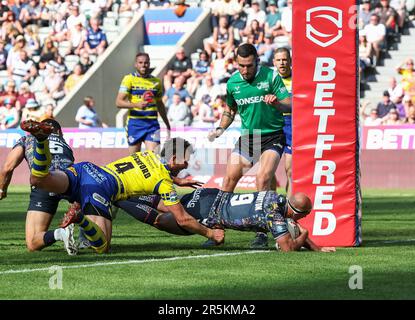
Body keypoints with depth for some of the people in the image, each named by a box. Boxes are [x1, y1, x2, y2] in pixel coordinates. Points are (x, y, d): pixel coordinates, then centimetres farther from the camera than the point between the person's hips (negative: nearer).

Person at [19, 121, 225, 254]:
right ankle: (80, 218, -39)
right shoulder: (165, 183, 8)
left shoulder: (148, 155, 28)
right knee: (101, 248, -11)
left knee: (38, 179, -10)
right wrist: (210, 233, 21)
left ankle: (42, 139, -34)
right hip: (102, 187, -6)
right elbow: (183, 220, 8)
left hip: (87, 169, 6)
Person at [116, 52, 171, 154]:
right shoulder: (129, 79, 1)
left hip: (152, 123, 2)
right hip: (134, 123, -2)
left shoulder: (156, 81, 13)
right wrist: (136, 104, -24)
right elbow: (119, 102, -8)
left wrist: (167, 125, 28)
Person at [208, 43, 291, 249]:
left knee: (263, 180, -20)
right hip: (247, 137, 4)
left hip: (272, 137, -4)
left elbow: (289, 106, -13)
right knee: (230, 178, -4)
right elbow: (230, 109, 19)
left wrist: (276, 102, -34)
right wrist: (220, 129, 4)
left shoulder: (271, 76, -11)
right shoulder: (233, 83, 1)